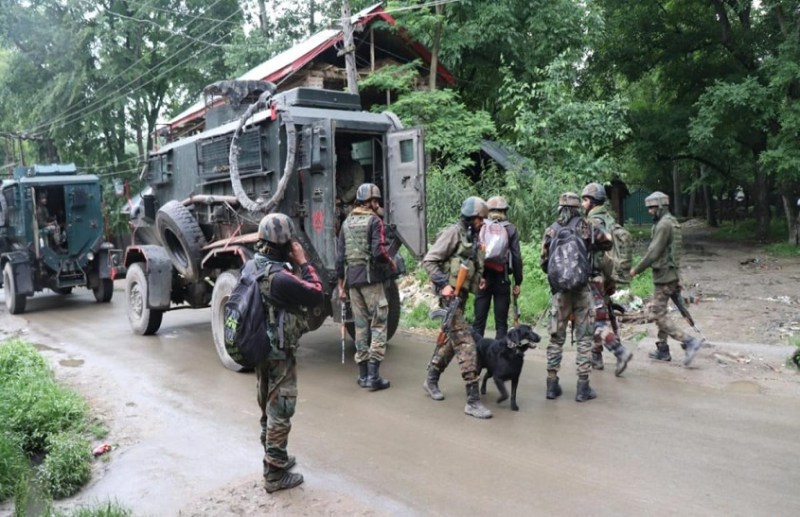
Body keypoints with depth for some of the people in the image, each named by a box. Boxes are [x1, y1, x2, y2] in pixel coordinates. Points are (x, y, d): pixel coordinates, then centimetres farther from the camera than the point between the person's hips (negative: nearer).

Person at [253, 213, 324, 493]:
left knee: (268, 407, 22)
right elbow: (317, 295, -21)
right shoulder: (278, 278, -28)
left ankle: (273, 457, 39)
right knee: (280, 412, 3)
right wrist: (303, 262, -15)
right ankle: (275, 475, 14)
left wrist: (294, 264, 0)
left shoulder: (254, 267, 2)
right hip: (279, 354, -9)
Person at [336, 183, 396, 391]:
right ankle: (373, 375, -4)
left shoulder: (347, 223, 13)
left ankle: (363, 374, 17)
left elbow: (340, 256, 12)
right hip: (370, 278, -6)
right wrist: (391, 263, 2)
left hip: (352, 279, 6)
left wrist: (341, 285, 16)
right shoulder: (374, 221, -7)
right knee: (378, 324, 0)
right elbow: (378, 252, -18)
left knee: (360, 325, 12)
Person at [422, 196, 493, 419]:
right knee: (466, 344, -12)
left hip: (462, 294, 9)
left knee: (450, 339, 19)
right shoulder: (453, 232, -11)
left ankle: (431, 380, 37)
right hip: (450, 294, -9)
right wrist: (443, 284, -21)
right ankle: (472, 400, -10)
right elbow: (429, 261, -14)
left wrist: (478, 278, 8)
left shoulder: (473, 237, 13)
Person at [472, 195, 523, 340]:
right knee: (501, 323, 5)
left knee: (478, 322, 7)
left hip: (482, 279, 1)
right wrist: (517, 282, 4)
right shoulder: (510, 229, 2)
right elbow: (516, 257, -1)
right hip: (502, 279, -1)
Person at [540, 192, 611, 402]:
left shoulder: (551, 230, 4)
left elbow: (544, 262, 5)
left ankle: (552, 384, 13)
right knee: (583, 337, 5)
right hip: (581, 289, -2)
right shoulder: (584, 226, -1)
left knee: (556, 337, 10)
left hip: (559, 290, 2)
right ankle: (583, 386, 6)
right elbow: (607, 242, 9)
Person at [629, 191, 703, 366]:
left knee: (658, 314, -6)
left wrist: (636, 269, -10)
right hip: (670, 274, 10)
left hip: (664, 275, -10)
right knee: (659, 311, 15)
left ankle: (689, 341, -10)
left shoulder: (664, 224, -17)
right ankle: (662, 350, 21)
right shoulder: (671, 222, 14)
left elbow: (654, 253, -20)